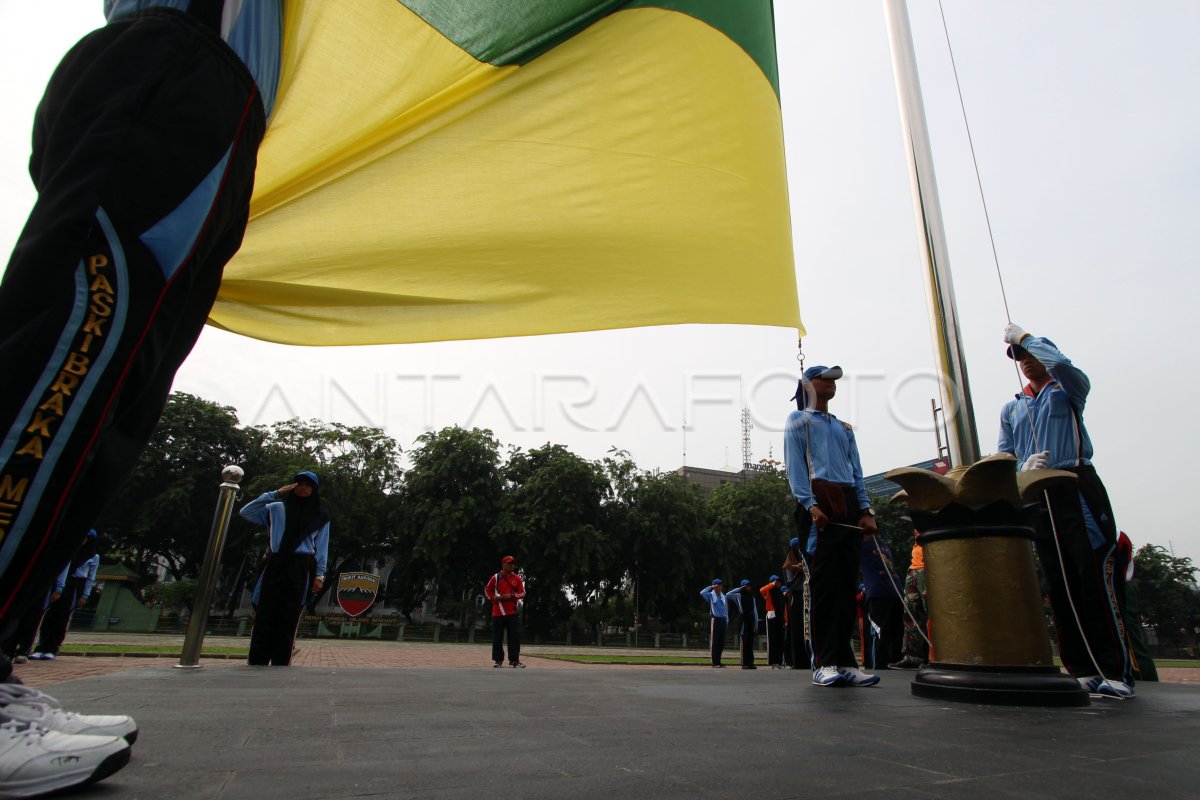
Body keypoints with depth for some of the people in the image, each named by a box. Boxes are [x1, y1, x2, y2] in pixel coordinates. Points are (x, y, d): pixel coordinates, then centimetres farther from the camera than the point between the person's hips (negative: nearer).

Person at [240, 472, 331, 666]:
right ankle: (257, 661, -2)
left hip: (300, 569, 0)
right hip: (275, 565, 1)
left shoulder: (320, 515, 12)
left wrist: (320, 574, 0)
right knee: (266, 614, -4)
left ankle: (280, 662, 1)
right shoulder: (277, 508, 13)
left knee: (289, 617, -1)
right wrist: (274, 494, 1)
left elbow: (322, 547, 9)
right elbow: (245, 512, 4)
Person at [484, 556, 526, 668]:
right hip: (498, 612, -1)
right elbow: (487, 590, 10)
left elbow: (522, 593, 5)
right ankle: (498, 660, 12)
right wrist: (494, 597, -8)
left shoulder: (517, 578, 6)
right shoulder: (496, 577, 2)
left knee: (515, 636, -2)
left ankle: (514, 660, 3)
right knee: (497, 637, 3)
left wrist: (511, 595, -11)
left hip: (513, 612, 1)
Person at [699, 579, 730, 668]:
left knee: (721, 642, 7)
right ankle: (715, 663, 0)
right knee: (714, 642, -4)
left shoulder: (724, 597, 16)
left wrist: (727, 621, 10)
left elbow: (726, 610, 17)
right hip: (714, 620, -5)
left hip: (723, 620, 5)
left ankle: (718, 662, 16)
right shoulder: (711, 595, 1)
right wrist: (711, 587, -11)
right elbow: (702, 593, -19)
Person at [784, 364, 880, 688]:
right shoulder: (798, 419, 12)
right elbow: (794, 466, -1)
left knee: (847, 582, 1)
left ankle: (845, 661, 4)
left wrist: (866, 510, 5)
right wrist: (810, 504, -15)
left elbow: (856, 471, 20)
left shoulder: (845, 428, 28)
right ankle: (824, 663, -10)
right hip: (818, 501, -5)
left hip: (848, 505, 6)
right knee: (825, 582, -11)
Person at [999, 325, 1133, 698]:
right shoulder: (1010, 409, 21)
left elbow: (1061, 363, -15)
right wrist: (1023, 468, -8)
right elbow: (1004, 457, 13)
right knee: (1059, 583, 3)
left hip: (1077, 487, -4)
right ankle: (1082, 670, 8)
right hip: (1035, 496, 5)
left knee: (1096, 576, -10)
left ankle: (1116, 671, -7)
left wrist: (1024, 337, -4)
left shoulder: (1068, 390, 10)